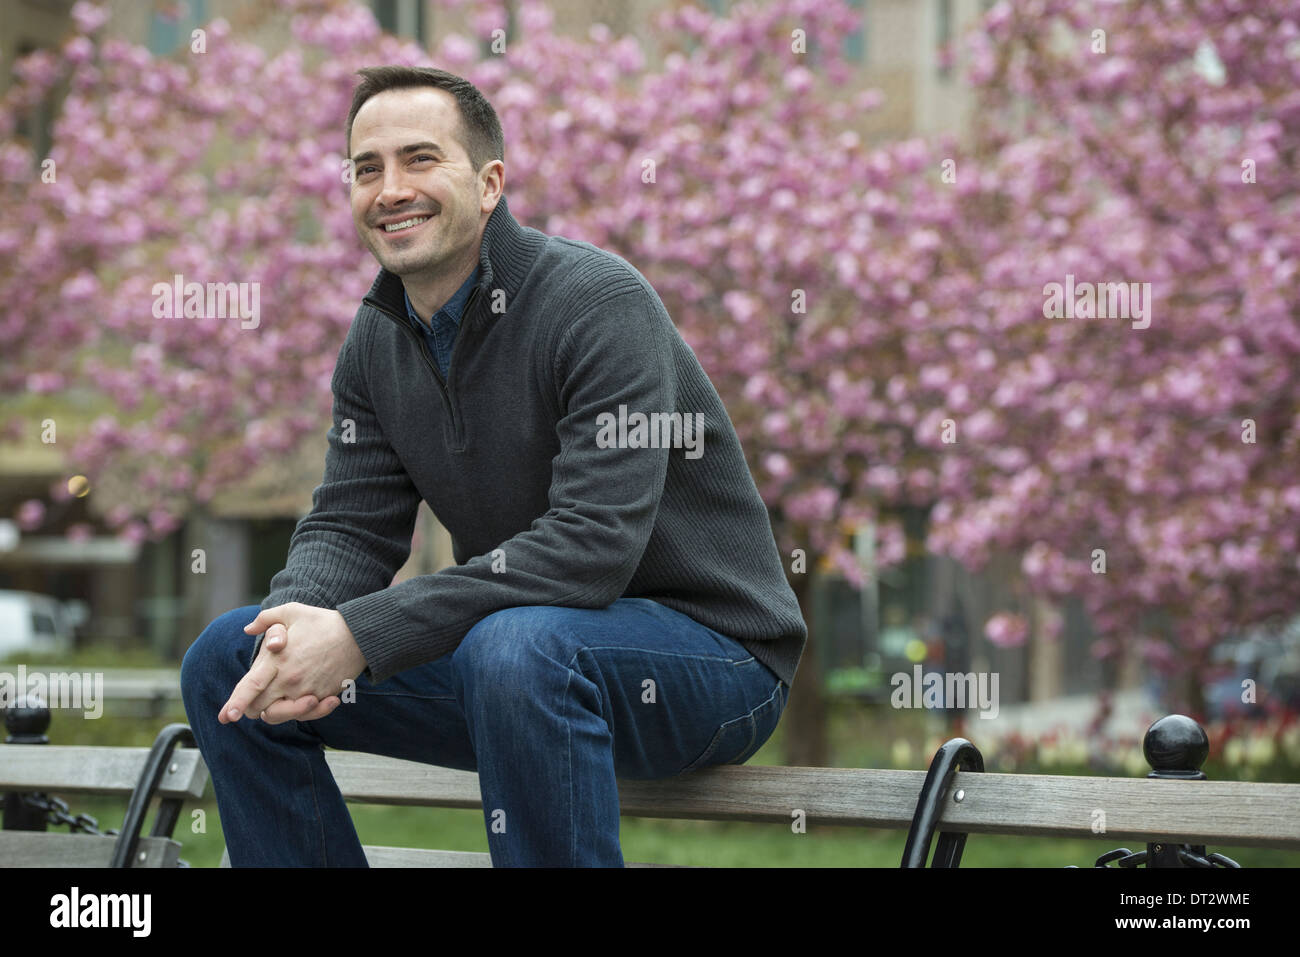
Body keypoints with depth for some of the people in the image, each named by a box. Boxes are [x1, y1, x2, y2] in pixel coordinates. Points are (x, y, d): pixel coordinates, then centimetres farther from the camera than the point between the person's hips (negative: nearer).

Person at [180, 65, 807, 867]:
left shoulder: (597, 303, -20)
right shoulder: (379, 338, 4)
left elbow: (593, 544, -29)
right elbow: (351, 525, 4)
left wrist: (362, 635, -32)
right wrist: (299, 624, -22)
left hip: (706, 649, -7)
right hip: (510, 639, 7)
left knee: (515, 648, -39)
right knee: (229, 659, -1)